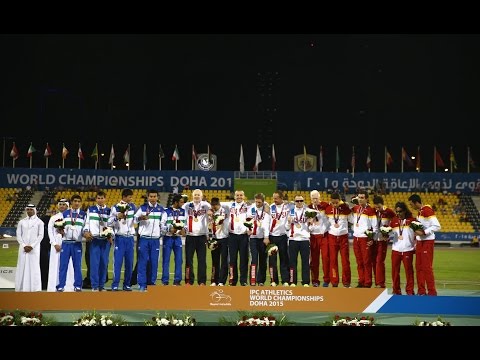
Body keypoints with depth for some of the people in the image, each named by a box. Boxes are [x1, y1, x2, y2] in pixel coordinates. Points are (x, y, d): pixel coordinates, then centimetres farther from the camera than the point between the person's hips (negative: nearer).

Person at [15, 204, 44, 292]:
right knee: (22, 267, -1)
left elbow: (40, 235, -1)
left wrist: (32, 246, -10)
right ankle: (21, 288, 1)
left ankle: (35, 288, -3)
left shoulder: (39, 222, 4)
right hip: (23, 247, 2)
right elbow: (18, 235, 6)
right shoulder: (21, 222, 10)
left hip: (34, 248, -2)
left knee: (34, 267, -5)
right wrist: (24, 246, -7)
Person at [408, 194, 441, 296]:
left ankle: (432, 292, 1)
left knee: (427, 267, -6)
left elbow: (437, 226, -21)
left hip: (427, 242, -9)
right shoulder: (419, 211, 12)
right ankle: (421, 291, 16)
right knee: (419, 267, 10)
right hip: (420, 242, 9)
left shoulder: (428, 210, -17)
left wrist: (423, 232, -21)